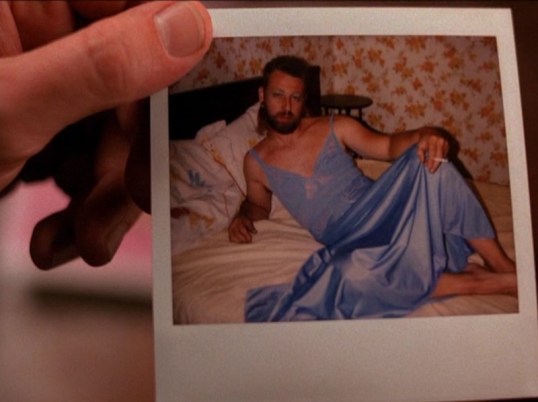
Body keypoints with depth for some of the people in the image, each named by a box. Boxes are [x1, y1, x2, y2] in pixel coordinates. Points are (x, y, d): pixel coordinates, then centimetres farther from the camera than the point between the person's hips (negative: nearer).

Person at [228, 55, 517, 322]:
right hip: (347, 245, -1)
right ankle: (496, 283, -32)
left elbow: (388, 146, 2)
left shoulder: (335, 128, 8)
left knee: (427, 159, -28)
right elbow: (258, 203, 25)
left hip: (383, 210, 2)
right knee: (350, 273, -40)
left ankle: (502, 264, -22)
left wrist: (426, 135, -20)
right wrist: (243, 217, 1)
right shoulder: (256, 162, 9)